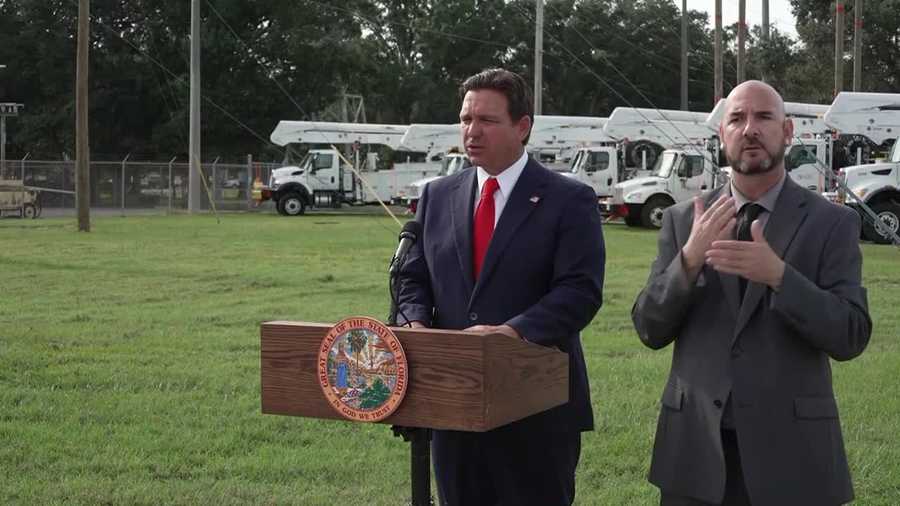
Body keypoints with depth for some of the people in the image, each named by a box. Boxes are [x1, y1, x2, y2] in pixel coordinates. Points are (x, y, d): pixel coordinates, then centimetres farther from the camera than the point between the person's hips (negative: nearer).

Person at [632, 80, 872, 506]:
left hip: (789, 445, -1)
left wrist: (778, 275, -23)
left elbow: (850, 338, -8)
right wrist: (690, 259, -16)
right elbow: (649, 330, 1)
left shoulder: (832, 223, -1)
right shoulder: (682, 220, 4)